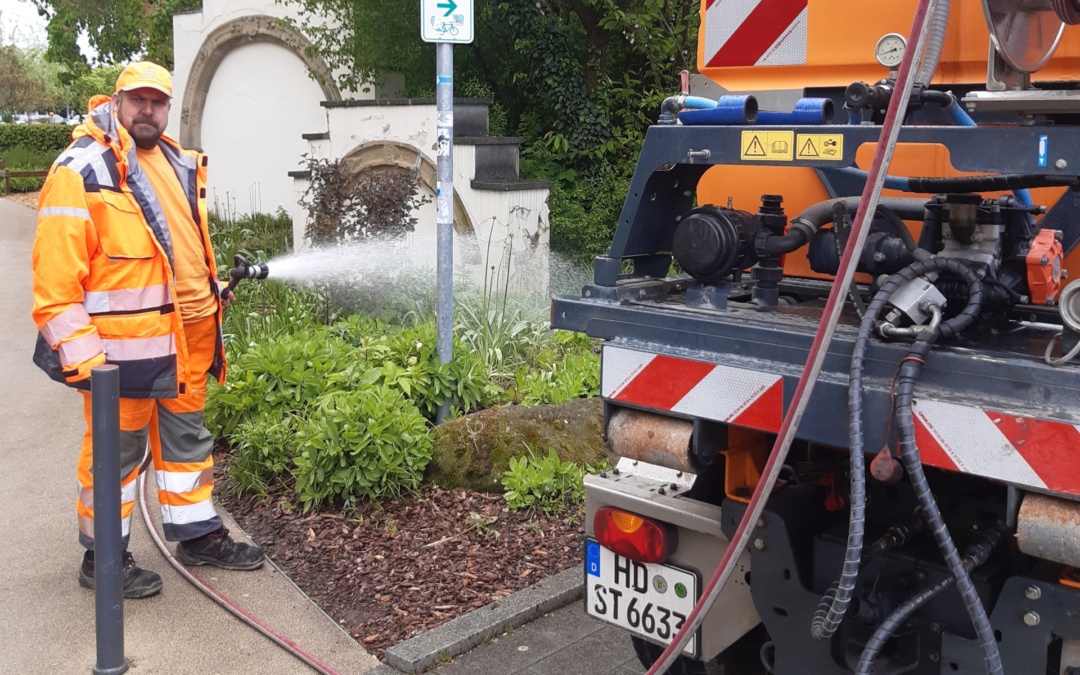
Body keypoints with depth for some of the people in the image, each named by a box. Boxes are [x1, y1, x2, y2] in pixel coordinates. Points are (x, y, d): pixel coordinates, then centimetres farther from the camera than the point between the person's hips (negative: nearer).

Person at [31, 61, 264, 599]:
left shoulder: (178, 163, 12)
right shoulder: (82, 170, -13)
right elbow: (55, 272, -17)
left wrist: (212, 302, 21)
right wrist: (79, 354, -20)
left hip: (186, 338, 8)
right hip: (123, 345, -8)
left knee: (187, 437, 18)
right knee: (116, 450, 5)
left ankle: (198, 535, 33)